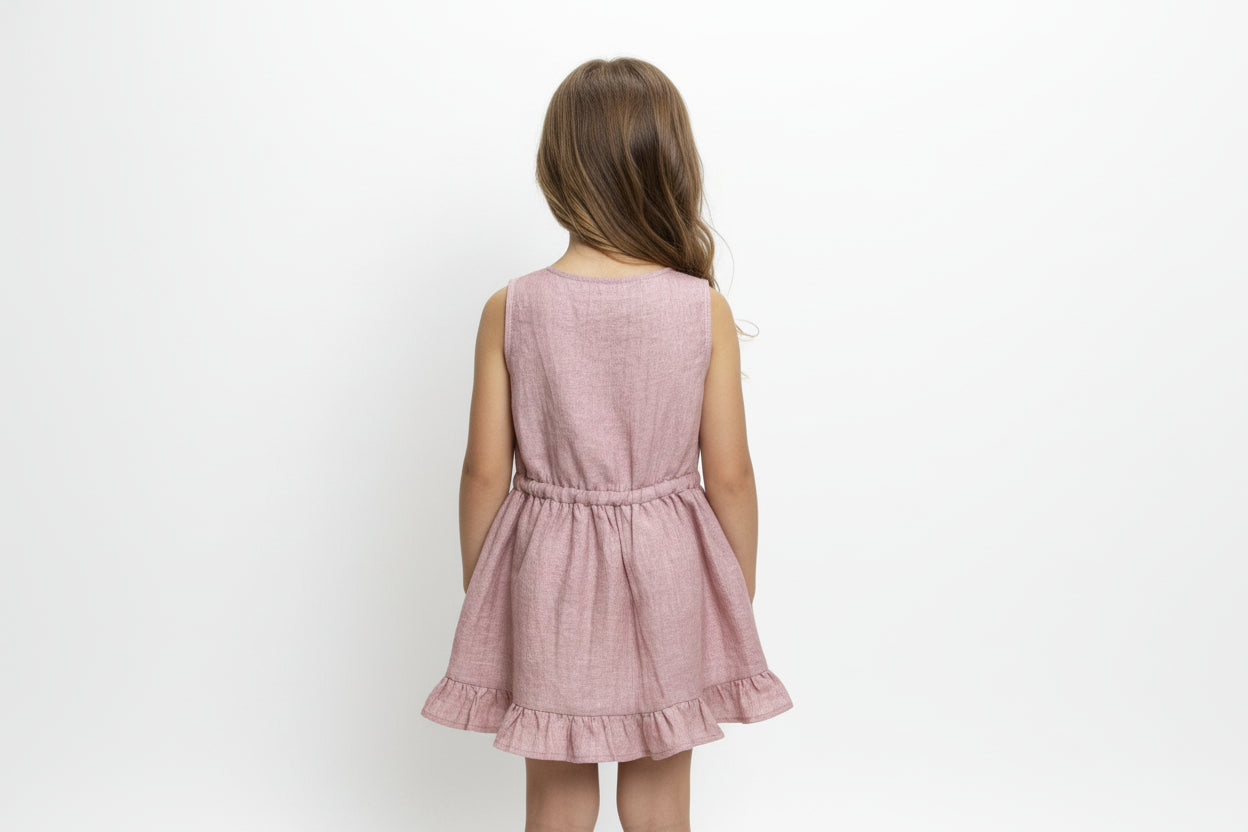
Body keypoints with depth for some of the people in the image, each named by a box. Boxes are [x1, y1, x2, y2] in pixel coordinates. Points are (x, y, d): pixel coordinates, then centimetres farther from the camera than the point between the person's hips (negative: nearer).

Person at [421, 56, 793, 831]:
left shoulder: (510, 310, -11)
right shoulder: (705, 309, -11)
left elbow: (486, 473, -6)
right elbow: (730, 477, -7)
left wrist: (478, 592, 10)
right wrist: (742, 597, 8)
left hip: (549, 571, 0)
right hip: (666, 573, 0)